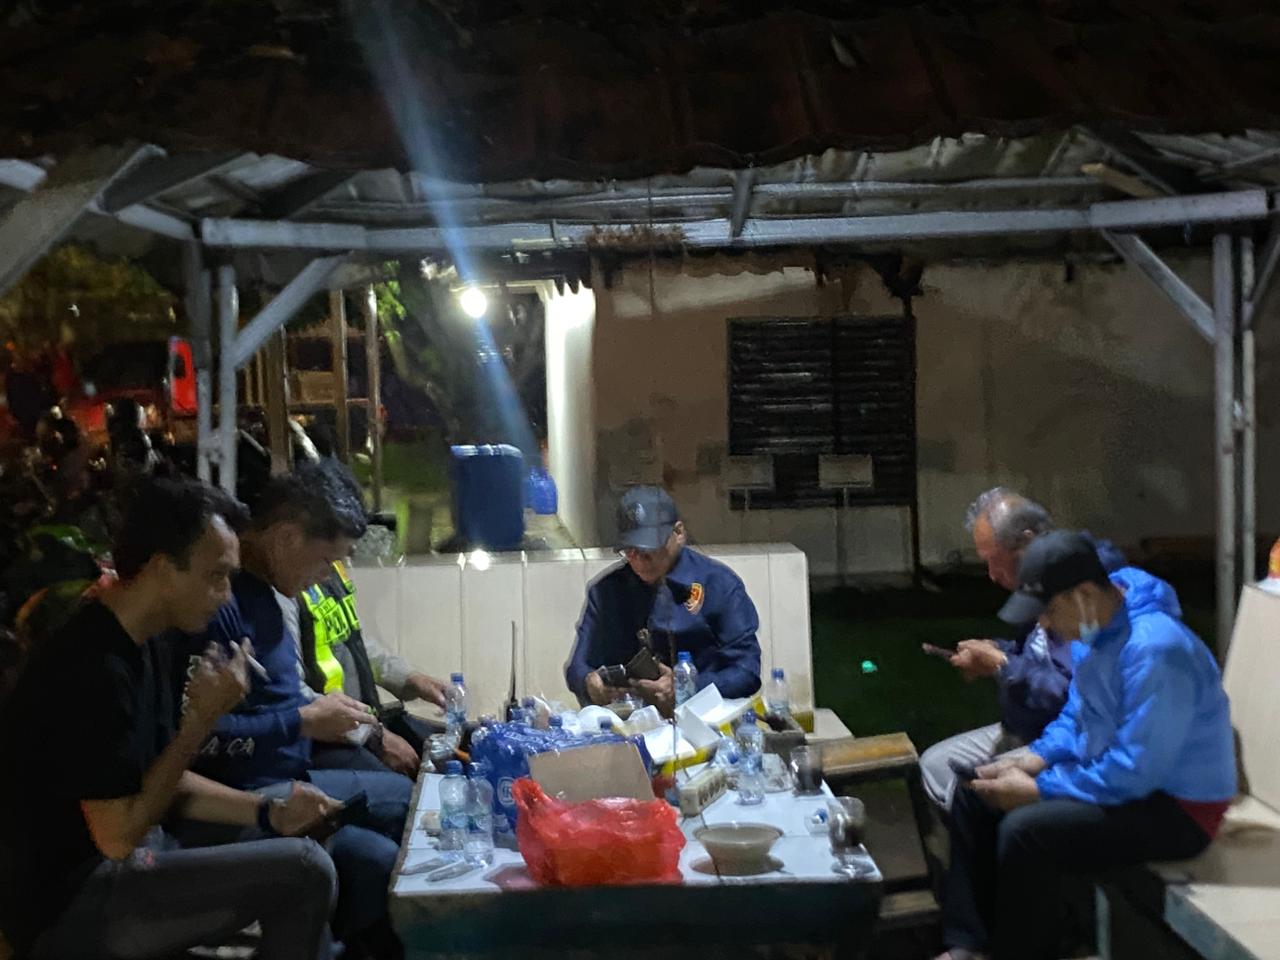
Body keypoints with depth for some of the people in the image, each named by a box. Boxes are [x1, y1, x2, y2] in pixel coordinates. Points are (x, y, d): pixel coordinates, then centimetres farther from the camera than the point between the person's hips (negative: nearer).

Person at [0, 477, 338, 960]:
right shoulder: (93, 670, -26)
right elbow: (118, 835, -22)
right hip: (70, 903, -9)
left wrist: (268, 813, -1)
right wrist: (203, 717, -21)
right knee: (305, 873, -18)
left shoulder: (138, 643, 4)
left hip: (121, 863, 9)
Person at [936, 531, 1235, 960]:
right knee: (974, 797, 5)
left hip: (1177, 809, -10)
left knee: (1024, 829, -28)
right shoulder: (1095, 627, 0)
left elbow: (1134, 771, -30)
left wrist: (1037, 789, -22)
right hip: (1113, 772, 10)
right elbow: (1077, 718, 14)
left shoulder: (1155, 649, -29)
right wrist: (1032, 760, -3)